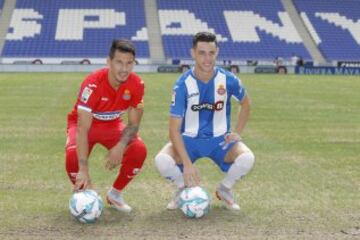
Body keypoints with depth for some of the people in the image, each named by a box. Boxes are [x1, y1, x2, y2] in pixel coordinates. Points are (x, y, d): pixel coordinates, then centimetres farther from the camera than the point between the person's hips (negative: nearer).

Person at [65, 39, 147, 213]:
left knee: (139, 150, -23)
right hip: (83, 123, -3)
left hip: (112, 125, 3)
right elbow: (82, 129, -38)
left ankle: (115, 193, 2)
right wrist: (83, 170, -45)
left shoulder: (136, 84, -22)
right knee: (73, 155, -33)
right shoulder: (93, 84, -35)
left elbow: (134, 124, -12)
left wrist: (120, 147, -33)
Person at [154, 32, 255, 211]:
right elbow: (174, 128, -19)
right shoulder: (183, 85, -18)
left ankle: (224, 189, 4)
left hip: (220, 139, 1)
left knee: (247, 158, -29)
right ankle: (184, 189, 4)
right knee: (162, 160, -30)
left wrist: (237, 133, -2)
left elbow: (245, 103, 11)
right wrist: (187, 164, -29)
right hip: (189, 139, -1)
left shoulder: (228, 80, -12)